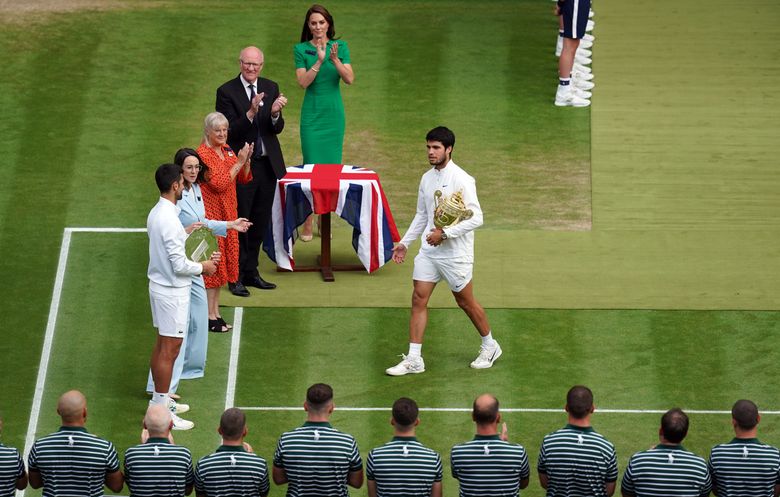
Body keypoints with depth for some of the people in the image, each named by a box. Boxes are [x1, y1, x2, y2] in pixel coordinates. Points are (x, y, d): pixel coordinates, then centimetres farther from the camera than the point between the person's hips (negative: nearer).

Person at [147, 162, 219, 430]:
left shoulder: (156, 213, 6)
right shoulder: (170, 219, -24)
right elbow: (179, 265, -23)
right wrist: (203, 267, -8)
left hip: (159, 285, 10)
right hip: (173, 291, -10)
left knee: (162, 345, 18)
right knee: (169, 350, -4)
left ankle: (160, 399, 29)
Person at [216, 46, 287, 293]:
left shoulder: (271, 88, 4)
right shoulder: (226, 91, -9)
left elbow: (277, 129, -1)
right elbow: (230, 131, -15)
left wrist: (275, 113, -22)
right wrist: (250, 113, -30)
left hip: (268, 164, 5)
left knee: (260, 223, 12)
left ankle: (251, 272, 23)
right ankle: (236, 276, 9)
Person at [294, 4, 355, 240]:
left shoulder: (340, 46, 4)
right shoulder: (301, 49, -1)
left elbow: (350, 79, -6)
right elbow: (303, 81, -11)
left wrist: (335, 60, -21)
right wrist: (319, 61, -23)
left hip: (334, 113, 2)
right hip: (312, 114, -2)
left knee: (332, 166, 5)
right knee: (311, 166, -6)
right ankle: (307, 224, -2)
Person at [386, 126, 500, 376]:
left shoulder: (462, 180, -15)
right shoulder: (427, 178, 7)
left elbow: (476, 218, -18)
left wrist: (445, 233, -21)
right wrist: (404, 243, 16)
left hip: (456, 253, -6)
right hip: (428, 251, 6)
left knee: (465, 302, 7)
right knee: (418, 299, -1)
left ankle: (490, 346, 29)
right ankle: (414, 359, 2)